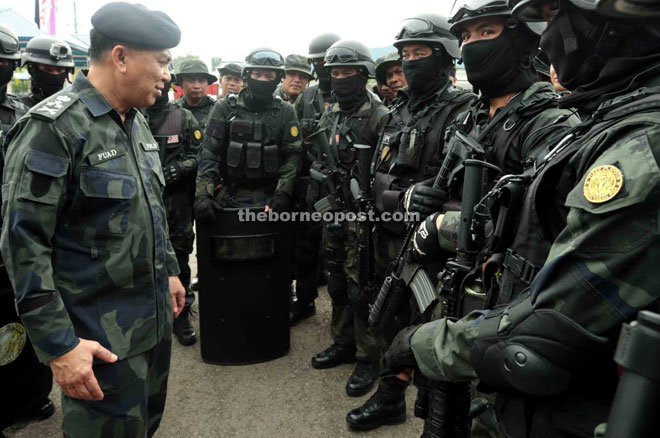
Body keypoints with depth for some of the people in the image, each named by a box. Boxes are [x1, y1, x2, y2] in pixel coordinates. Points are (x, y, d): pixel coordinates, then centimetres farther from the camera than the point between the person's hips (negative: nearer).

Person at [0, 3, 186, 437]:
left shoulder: (138, 122, 9)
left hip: (155, 320, 8)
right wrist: (59, 344, -20)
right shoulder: (53, 128, -17)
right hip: (100, 339, -7)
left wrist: (170, 270, 20)